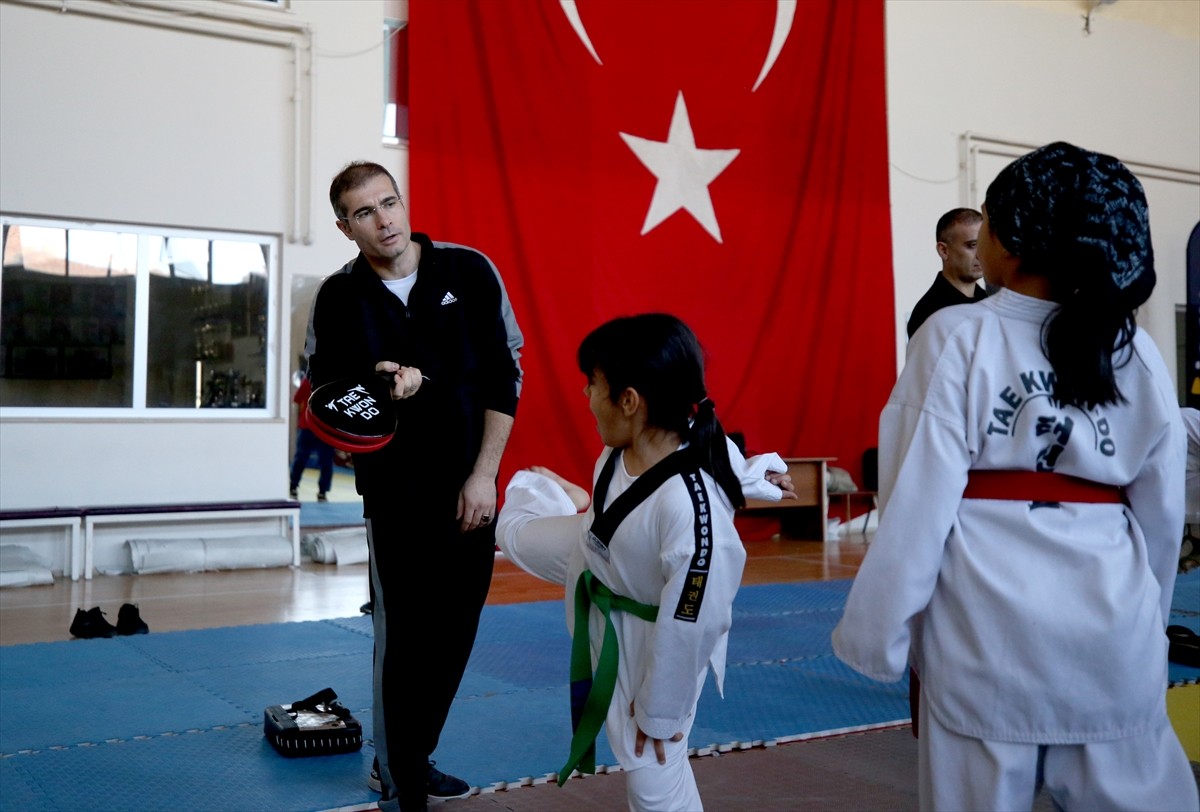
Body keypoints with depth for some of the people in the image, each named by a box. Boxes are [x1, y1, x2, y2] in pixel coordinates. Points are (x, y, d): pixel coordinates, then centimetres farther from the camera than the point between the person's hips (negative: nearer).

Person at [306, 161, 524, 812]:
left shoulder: (469, 271, -2)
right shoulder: (338, 299, -2)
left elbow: (504, 376, 0)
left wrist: (483, 476, -5)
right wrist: (382, 387, -21)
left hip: (470, 488, 2)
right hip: (395, 490, -2)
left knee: (455, 631, 9)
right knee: (402, 636, -3)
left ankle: (416, 757, 29)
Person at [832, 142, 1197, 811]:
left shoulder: (957, 338, -8)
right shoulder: (1138, 353, 4)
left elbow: (918, 499, -11)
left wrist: (879, 635, -3)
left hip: (990, 624, -3)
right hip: (1113, 624, 3)